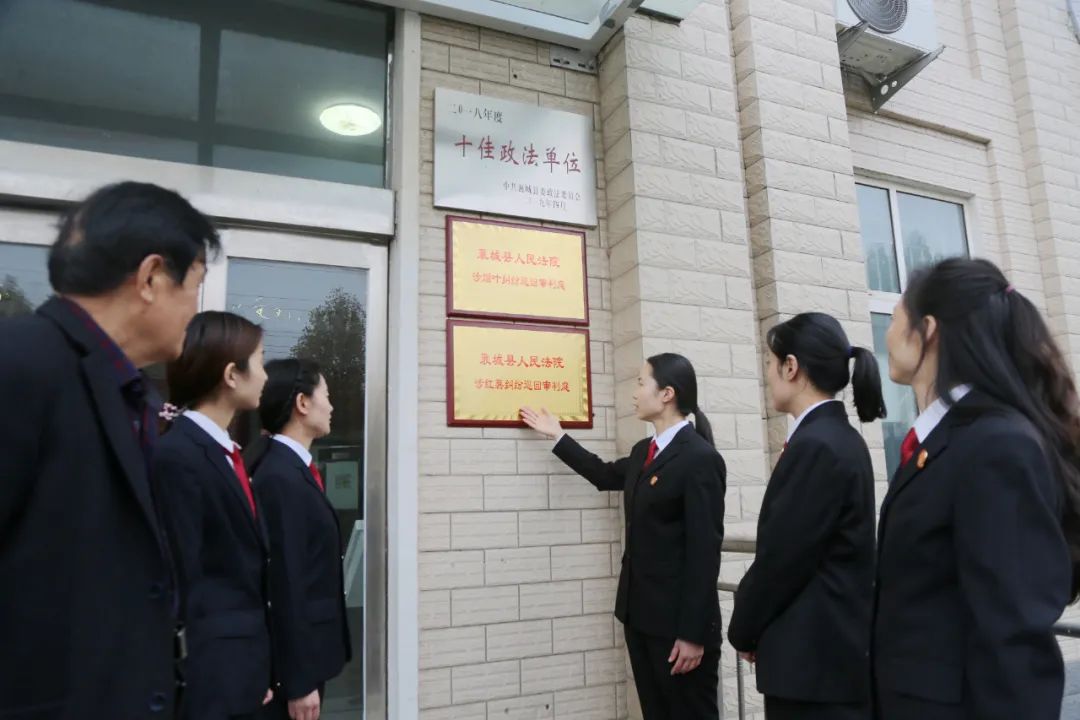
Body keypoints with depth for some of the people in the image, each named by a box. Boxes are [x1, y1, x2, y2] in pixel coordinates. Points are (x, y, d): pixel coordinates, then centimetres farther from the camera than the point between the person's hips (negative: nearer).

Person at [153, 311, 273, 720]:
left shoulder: (226, 451, 9)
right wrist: (200, 677, -14)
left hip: (244, 658, 8)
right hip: (214, 668, -8)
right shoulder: (178, 456, -17)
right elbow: (184, 576, -17)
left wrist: (258, 662, 13)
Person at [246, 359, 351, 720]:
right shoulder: (281, 477, -21)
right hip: (291, 662, -9)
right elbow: (285, 584, -23)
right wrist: (299, 681, -20)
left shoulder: (294, 469, 7)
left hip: (306, 653, 9)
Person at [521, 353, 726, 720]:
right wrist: (557, 436, 34)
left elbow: (705, 549, -18)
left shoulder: (701, 457, -15)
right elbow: (606, 475, 31)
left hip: (679, 620, -8)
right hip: (640, 612, 8)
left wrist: (693, 633, -18)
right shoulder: (643, 452, 11)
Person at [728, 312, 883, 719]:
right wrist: (754, 628, 11)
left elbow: (781, 558, -19)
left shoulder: (815, 446, -22)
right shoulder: (839, 438, 8)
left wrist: (744, 631, -2)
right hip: (834, 646, 9)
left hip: (815, 656, -9)